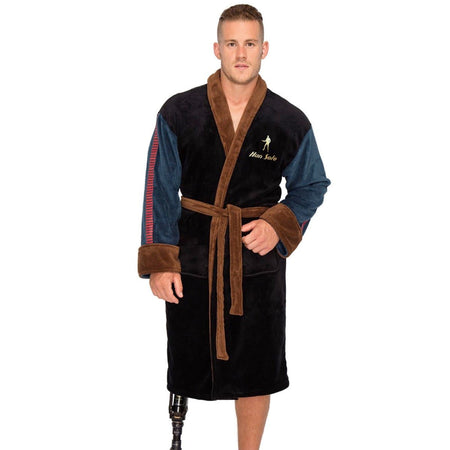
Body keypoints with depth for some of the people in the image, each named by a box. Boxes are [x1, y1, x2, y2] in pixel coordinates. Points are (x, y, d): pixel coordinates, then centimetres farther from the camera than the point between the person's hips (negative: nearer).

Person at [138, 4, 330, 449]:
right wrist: (160, 262, -7)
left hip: (258, 261, 0)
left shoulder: (290, 122, -3)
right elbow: (159, 189, -2)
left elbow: (311, 186, 9)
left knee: (255, 372, 10)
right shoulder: (179, 112, -5)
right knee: (188, 366, 13)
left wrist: (279, 225, -10)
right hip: (191, 261, 0)